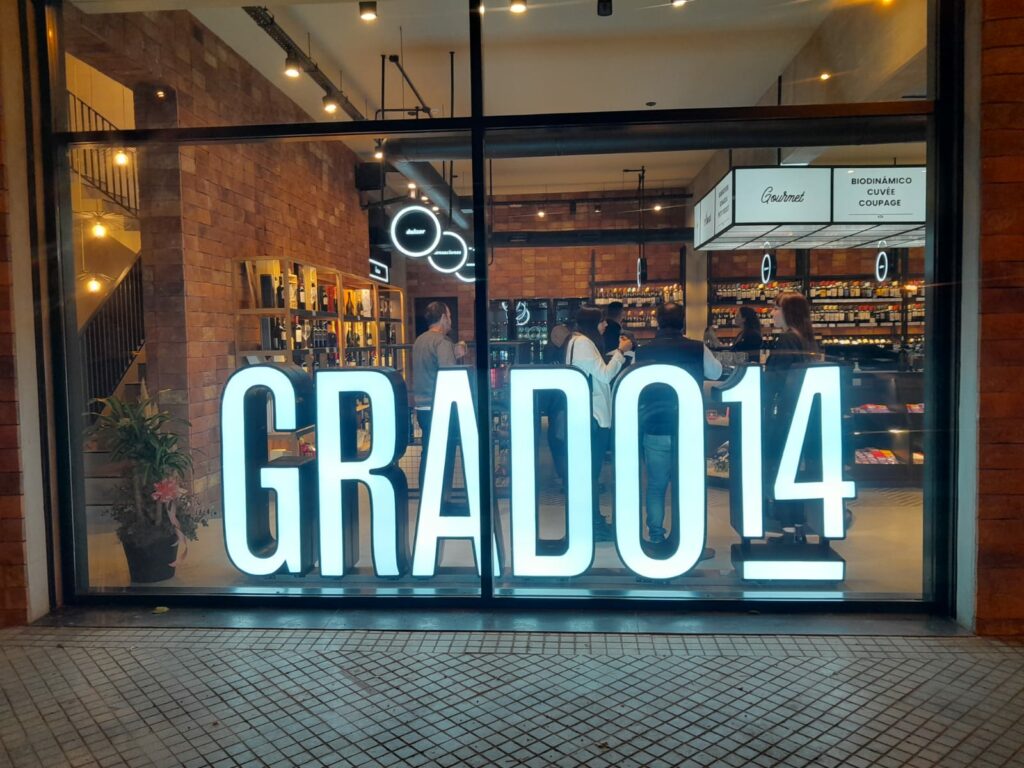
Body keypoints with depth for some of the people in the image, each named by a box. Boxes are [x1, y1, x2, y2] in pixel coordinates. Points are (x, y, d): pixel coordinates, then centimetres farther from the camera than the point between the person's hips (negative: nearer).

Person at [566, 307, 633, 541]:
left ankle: (593, 519, 24)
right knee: (592, 470, -4)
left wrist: (617, 352, 14)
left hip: (588, 413, 11)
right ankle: (595, 525, 3)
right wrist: (621, 352, -8)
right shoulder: (583, 343, -17)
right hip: (594, 415, -11)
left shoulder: (577, 341, 14)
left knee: (590, 469, 15)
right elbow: (605, 375, -18)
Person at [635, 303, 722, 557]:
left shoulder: (643, 352, -4)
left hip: (654, 428, 1)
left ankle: (656, 541, 16)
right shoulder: (697, 349, -7)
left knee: (656, 486, 11)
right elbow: (716, 373, 12)